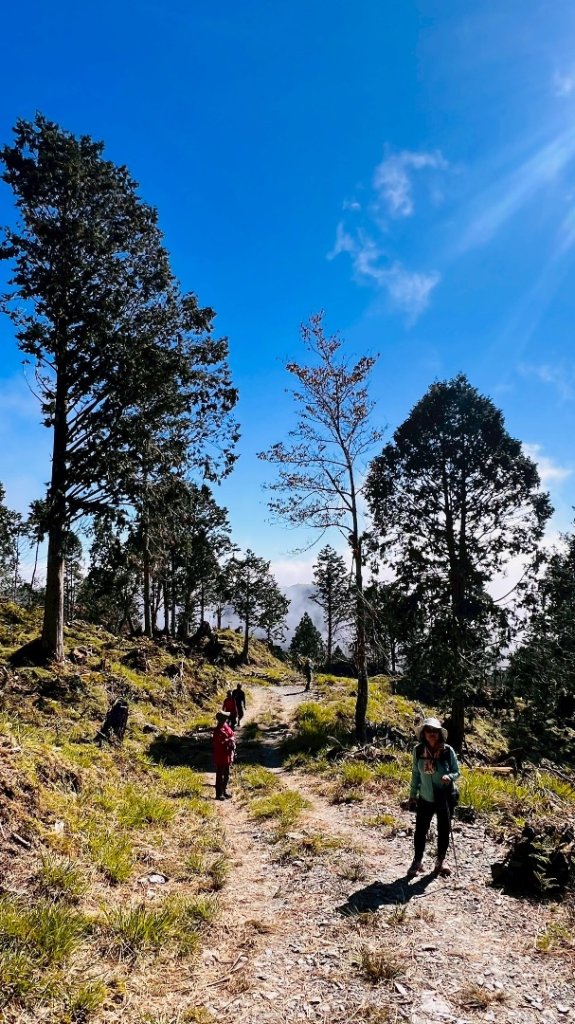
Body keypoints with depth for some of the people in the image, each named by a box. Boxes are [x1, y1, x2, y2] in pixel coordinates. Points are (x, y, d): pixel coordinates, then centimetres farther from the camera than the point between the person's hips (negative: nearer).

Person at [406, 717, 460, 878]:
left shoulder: (448, 751, -16)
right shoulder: (418, 750, -10)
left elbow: (456, 772, -6)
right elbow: (415, 774, 1)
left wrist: (449, 776, -29)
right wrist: (412, 795, 5)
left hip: (445, 798, -1)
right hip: (425, 798, 1)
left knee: (444, 830, 13)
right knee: (420, 830, 4)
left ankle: (440, 862, 33)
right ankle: (417, 862, 22)